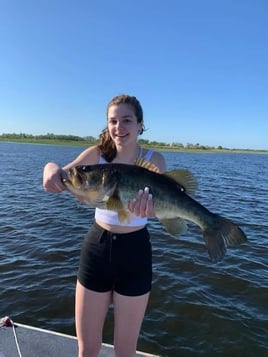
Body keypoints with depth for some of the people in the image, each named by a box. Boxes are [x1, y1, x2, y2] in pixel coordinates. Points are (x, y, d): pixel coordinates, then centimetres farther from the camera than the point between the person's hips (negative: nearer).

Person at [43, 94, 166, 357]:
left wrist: (149, 203, -47)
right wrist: (52, 169, -40)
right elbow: (62, 180, -16)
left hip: (135, 252, -1)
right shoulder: (97, 154, -4)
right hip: (96, 247, 2)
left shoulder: (153, 159, -9)